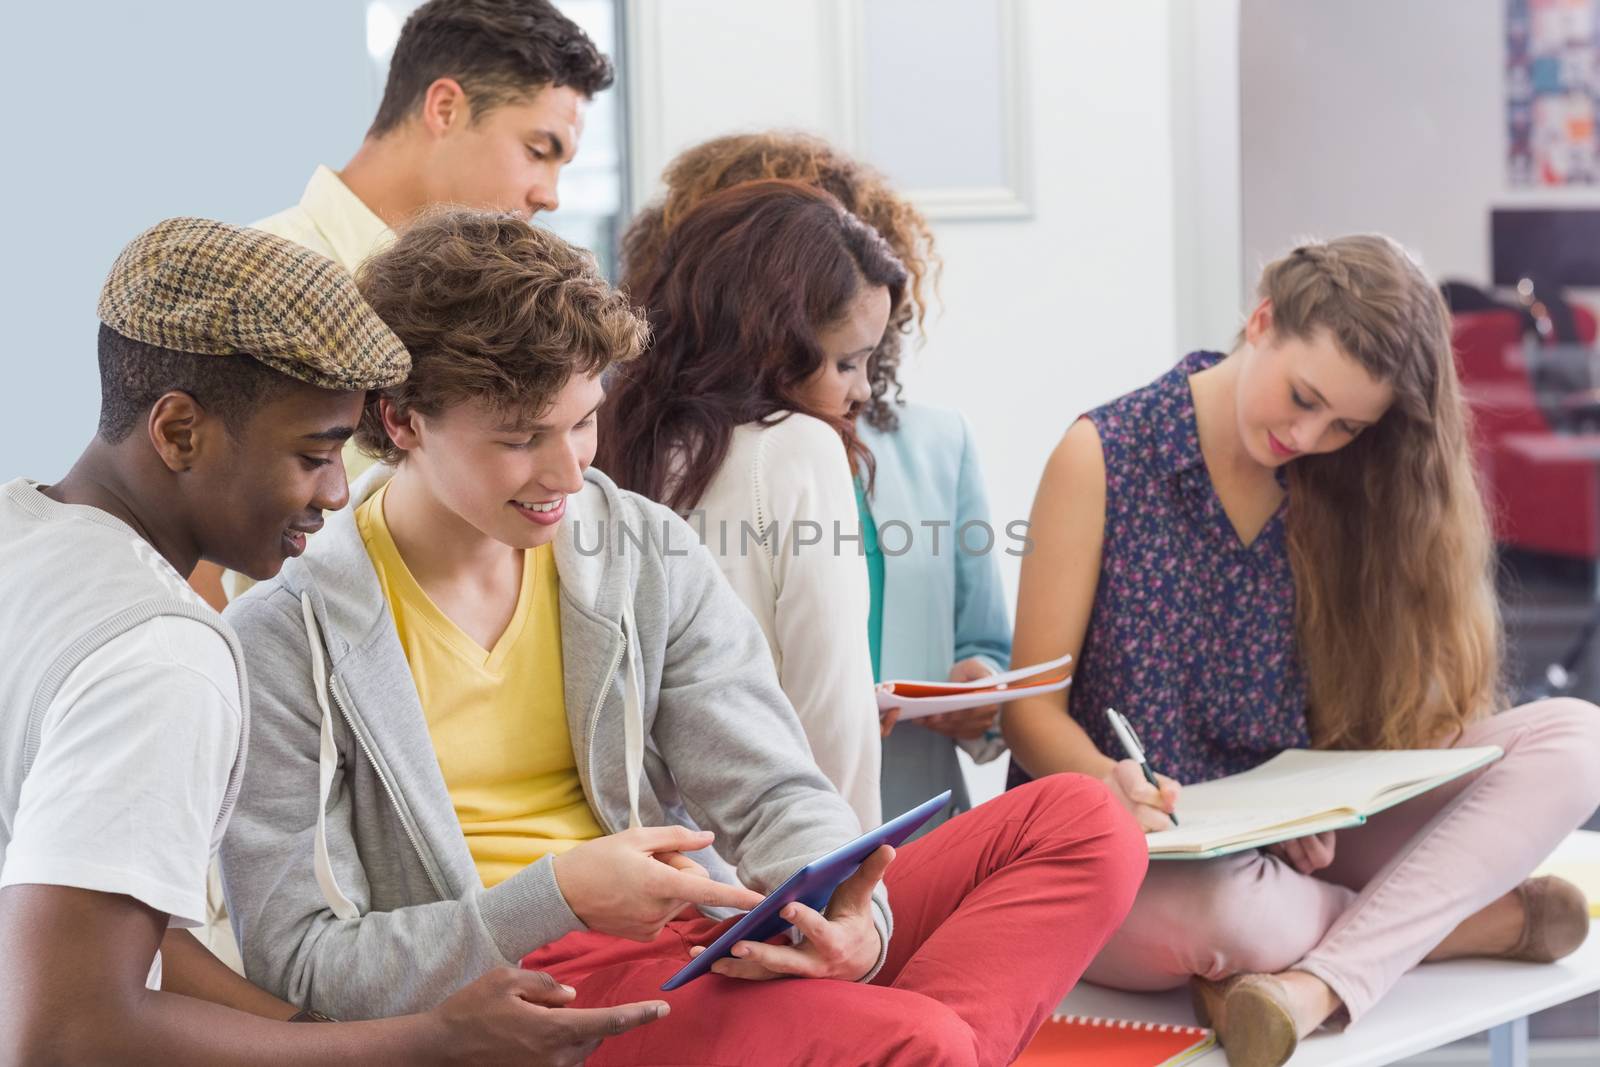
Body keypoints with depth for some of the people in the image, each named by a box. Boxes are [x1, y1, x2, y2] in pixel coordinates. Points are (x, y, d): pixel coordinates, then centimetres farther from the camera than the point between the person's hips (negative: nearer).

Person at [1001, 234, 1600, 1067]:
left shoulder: (1335, 491, 5)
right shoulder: (1103, 457, -6)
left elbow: (1353, 713, 6)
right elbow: (1032, 709, -7)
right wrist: (1106, 779, -29)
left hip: (1296, 846, 5)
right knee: (1222, 912, -42)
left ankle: (1314, 985, -33)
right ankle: (1465, 919, -11)